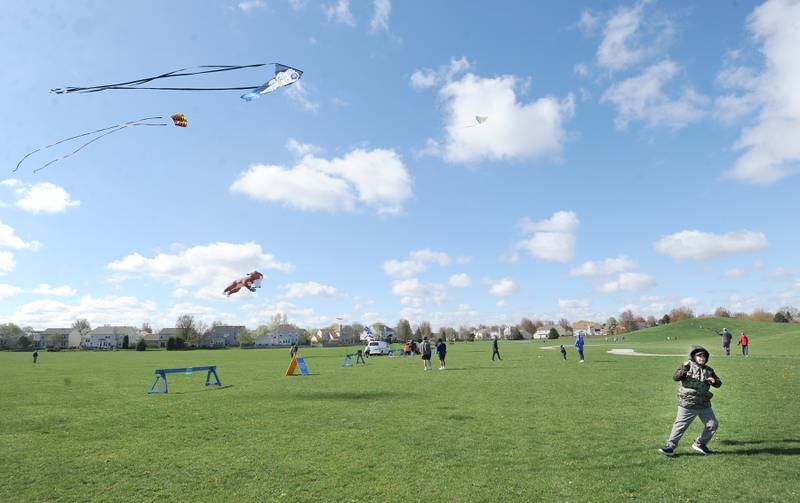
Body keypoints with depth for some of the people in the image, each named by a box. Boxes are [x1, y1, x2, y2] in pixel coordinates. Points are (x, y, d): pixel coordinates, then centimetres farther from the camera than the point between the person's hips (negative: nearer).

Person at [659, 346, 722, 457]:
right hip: (687, 405, -5)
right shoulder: (688, 366, -8)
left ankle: (700, 444, 31)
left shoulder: (709, 370, 8)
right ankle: (670, 446, 9)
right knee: (680, 425, -2)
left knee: (712, 424, 11)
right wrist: (684, 369, -40)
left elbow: (719, 383, 13)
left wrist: (714, 381, -10)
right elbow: (675, 377, -23)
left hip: (704, 405, 5)